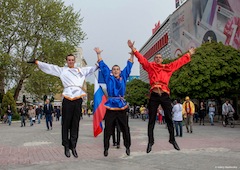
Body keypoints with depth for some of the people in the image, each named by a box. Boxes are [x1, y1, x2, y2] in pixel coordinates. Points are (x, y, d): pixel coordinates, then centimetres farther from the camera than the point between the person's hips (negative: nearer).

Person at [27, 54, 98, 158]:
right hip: (67, 100, -2)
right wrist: (36, 62, 10)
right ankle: (66, 147, 8)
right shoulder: (62, 70, 13)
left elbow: (93, 68, 27)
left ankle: (73, 146, 10)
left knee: (75, 124, 4)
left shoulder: (81, 70, 20)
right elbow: (48, 67, 12)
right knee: (66, 124, 0)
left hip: (78, 100, 2)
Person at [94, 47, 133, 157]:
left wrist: (132, 53, 15)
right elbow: (102, 66, 11)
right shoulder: (108, 77, 9)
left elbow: (129, 66, 16)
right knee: (108, 129, 2)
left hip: (122, 106, 1)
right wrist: (98, 54, 10)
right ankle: (106, 148, 12)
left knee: (125, 128, 7)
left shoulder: (123, 77, 12)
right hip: (110, 106, -1)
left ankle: (127, 147, 20)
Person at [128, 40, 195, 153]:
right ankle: (150, 141, 9)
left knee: (169, 119, 6)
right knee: (151, 120, 2)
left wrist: (189, 54, 25)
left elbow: (179, 62, 21)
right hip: (154, 96, -1)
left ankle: (172, 139, 19)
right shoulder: (150, 66, 11)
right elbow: (141, 59, 6)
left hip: (165, 96, 1)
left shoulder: (168, 67, 15)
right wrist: (133, 49, -1)